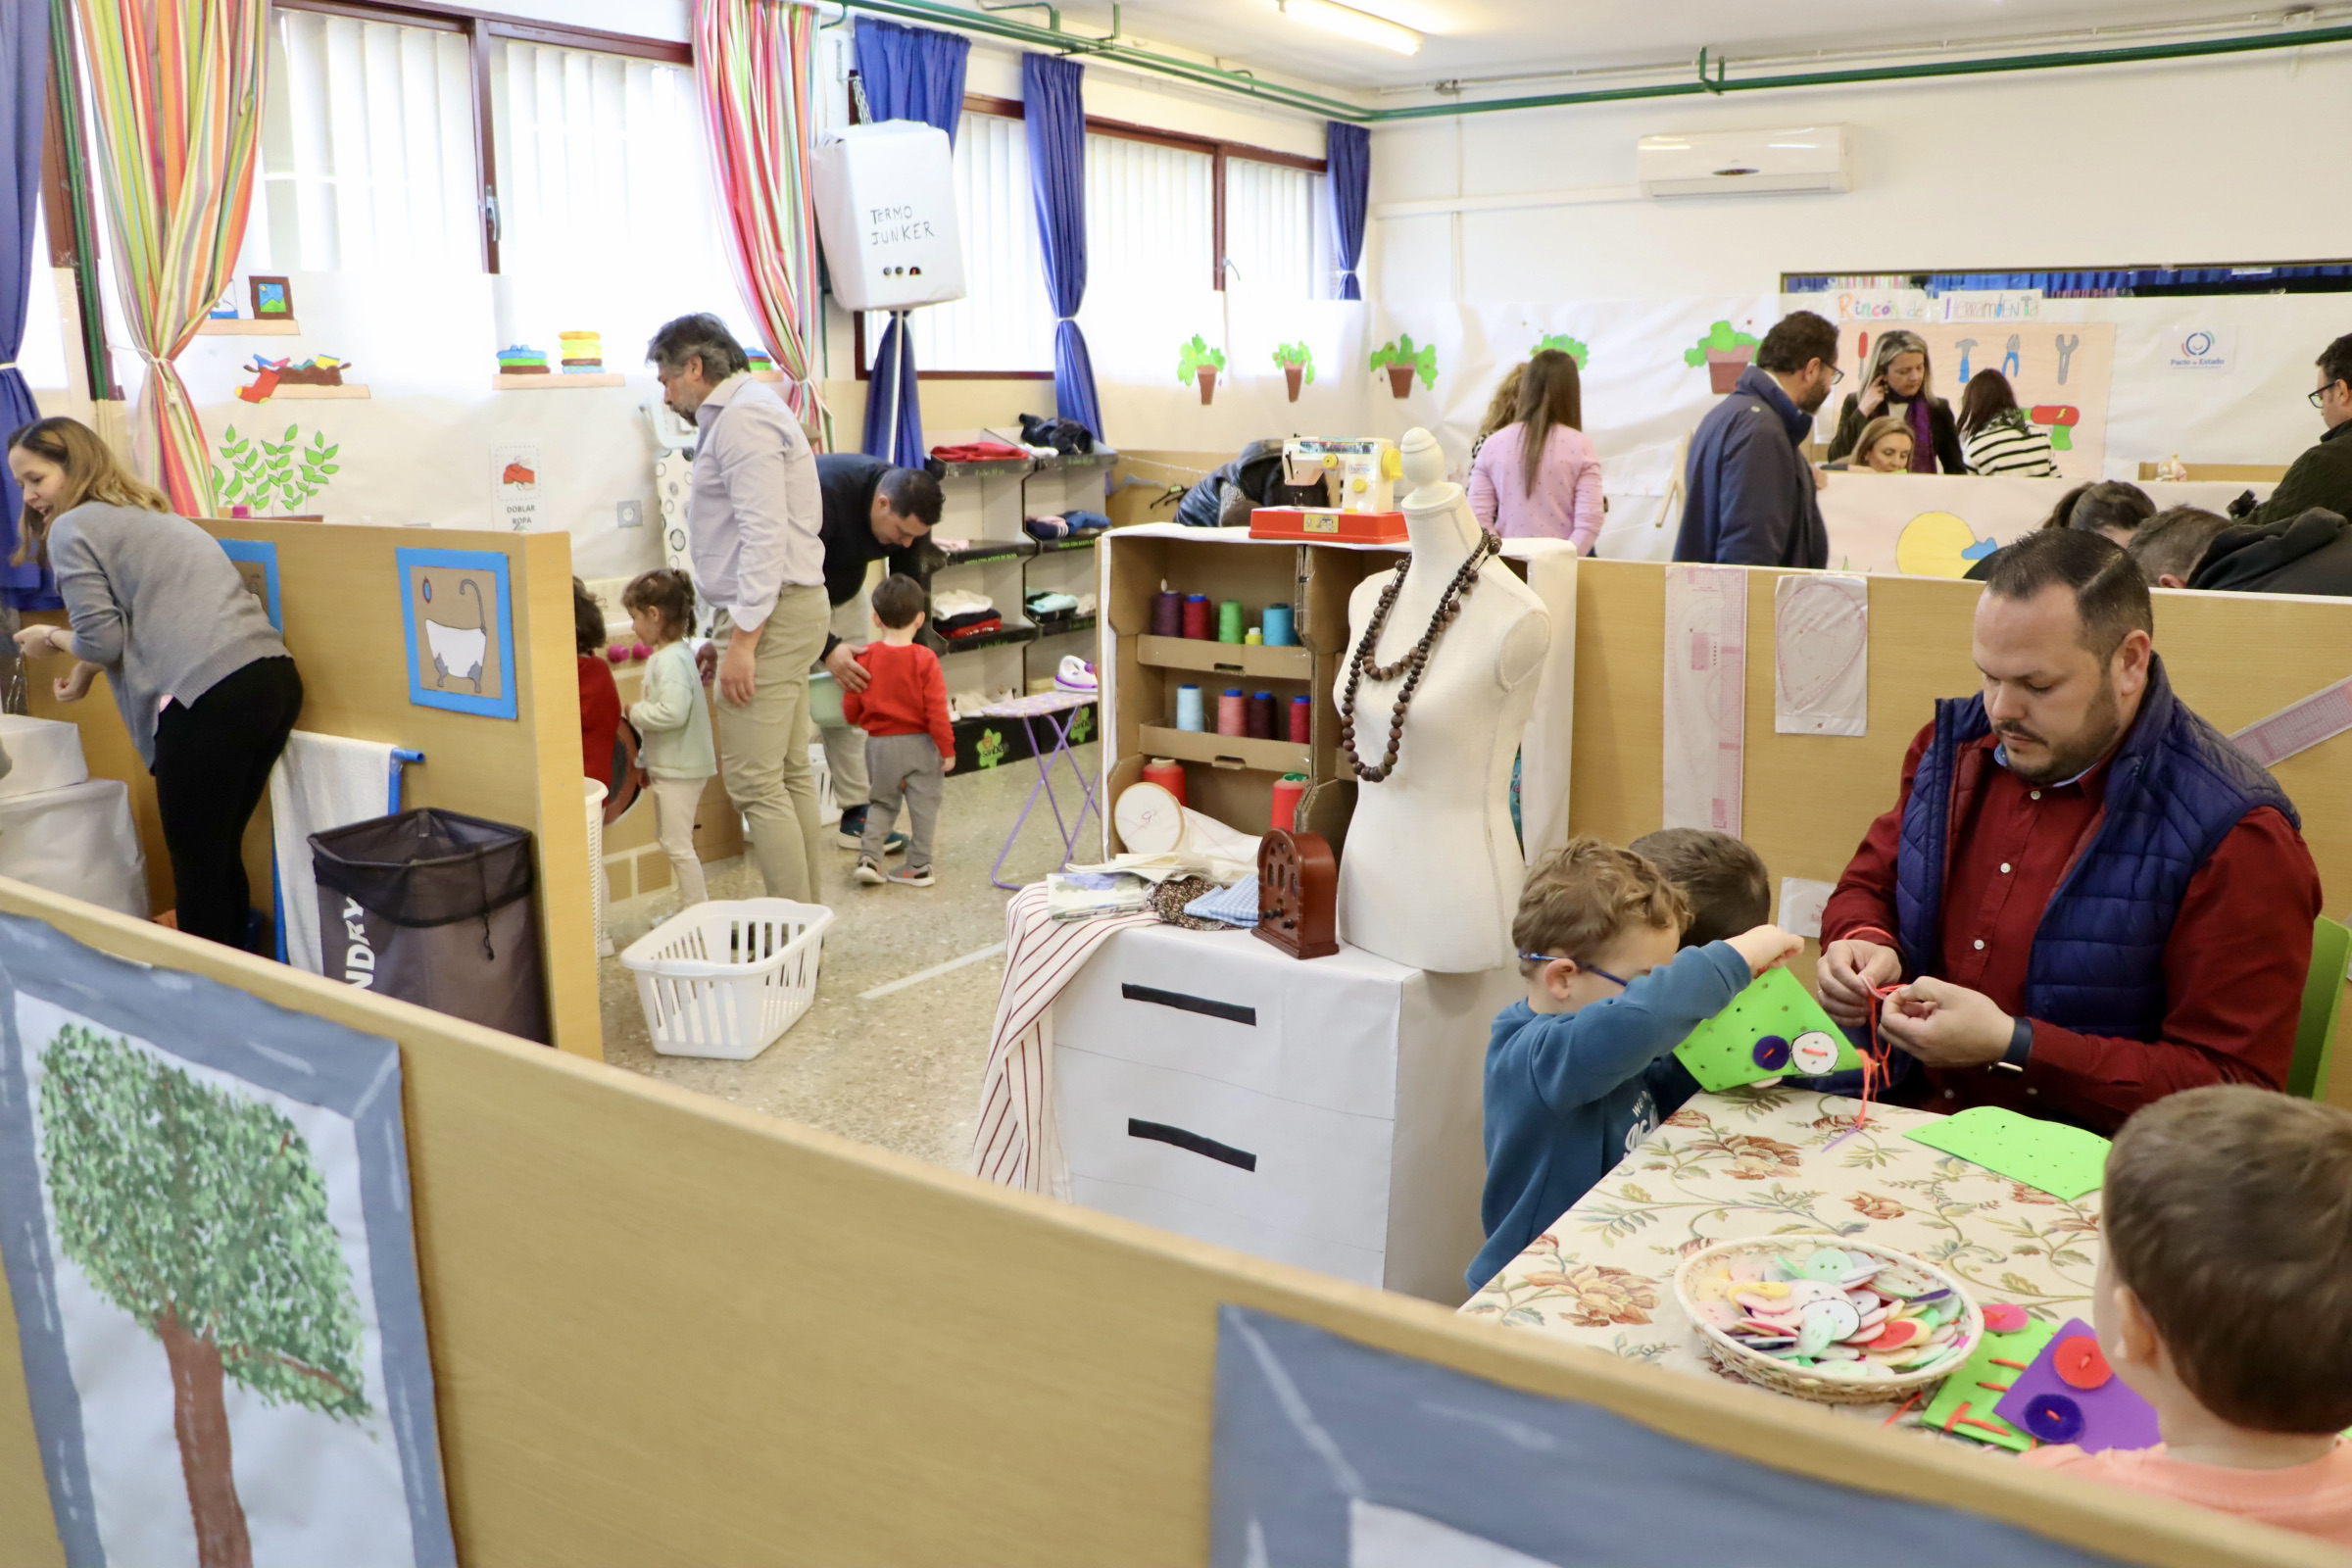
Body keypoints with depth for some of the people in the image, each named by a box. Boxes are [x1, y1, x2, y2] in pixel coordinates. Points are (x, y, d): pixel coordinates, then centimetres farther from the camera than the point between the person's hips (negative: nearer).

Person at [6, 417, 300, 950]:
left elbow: (101, 640, -4)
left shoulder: (71, 528, 2)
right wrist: (83, 672, 41)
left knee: (196, 867, 2)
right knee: (223, 854, 18)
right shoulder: (149, 514, 28)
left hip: (210, 699, -8)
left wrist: (50, 637, 16)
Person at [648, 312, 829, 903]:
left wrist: (743, 639, -23)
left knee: (754, 783, -10)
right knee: (790, 773, 12)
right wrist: (726, 634, 21)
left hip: (770, 613, -11)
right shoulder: (743, 413, 21)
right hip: (787, 608, 11)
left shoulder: (742, 419, -13)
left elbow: (765, 534, -22)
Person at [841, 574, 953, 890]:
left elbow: (850, 708, 0)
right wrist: (947, 748, -5)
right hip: (919, 745, -2)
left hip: (880, 745, 2)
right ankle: (919, 866, 12)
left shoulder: (865, 657, -6)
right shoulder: (925, 659, -13)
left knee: (881, 803, 18)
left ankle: (869, 856, 4)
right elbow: (936, 709, -14)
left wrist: (865, 721, 22)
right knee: (923, 806, 9)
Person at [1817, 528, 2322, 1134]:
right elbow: (1870, 885, 20)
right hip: (1902, 1119, 5)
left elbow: (2234, 1088, -14)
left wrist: (2011, 1046, -22)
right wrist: (1863, 945, -4)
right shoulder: (1954, 743, 6)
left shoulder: (2236, 837, -13)